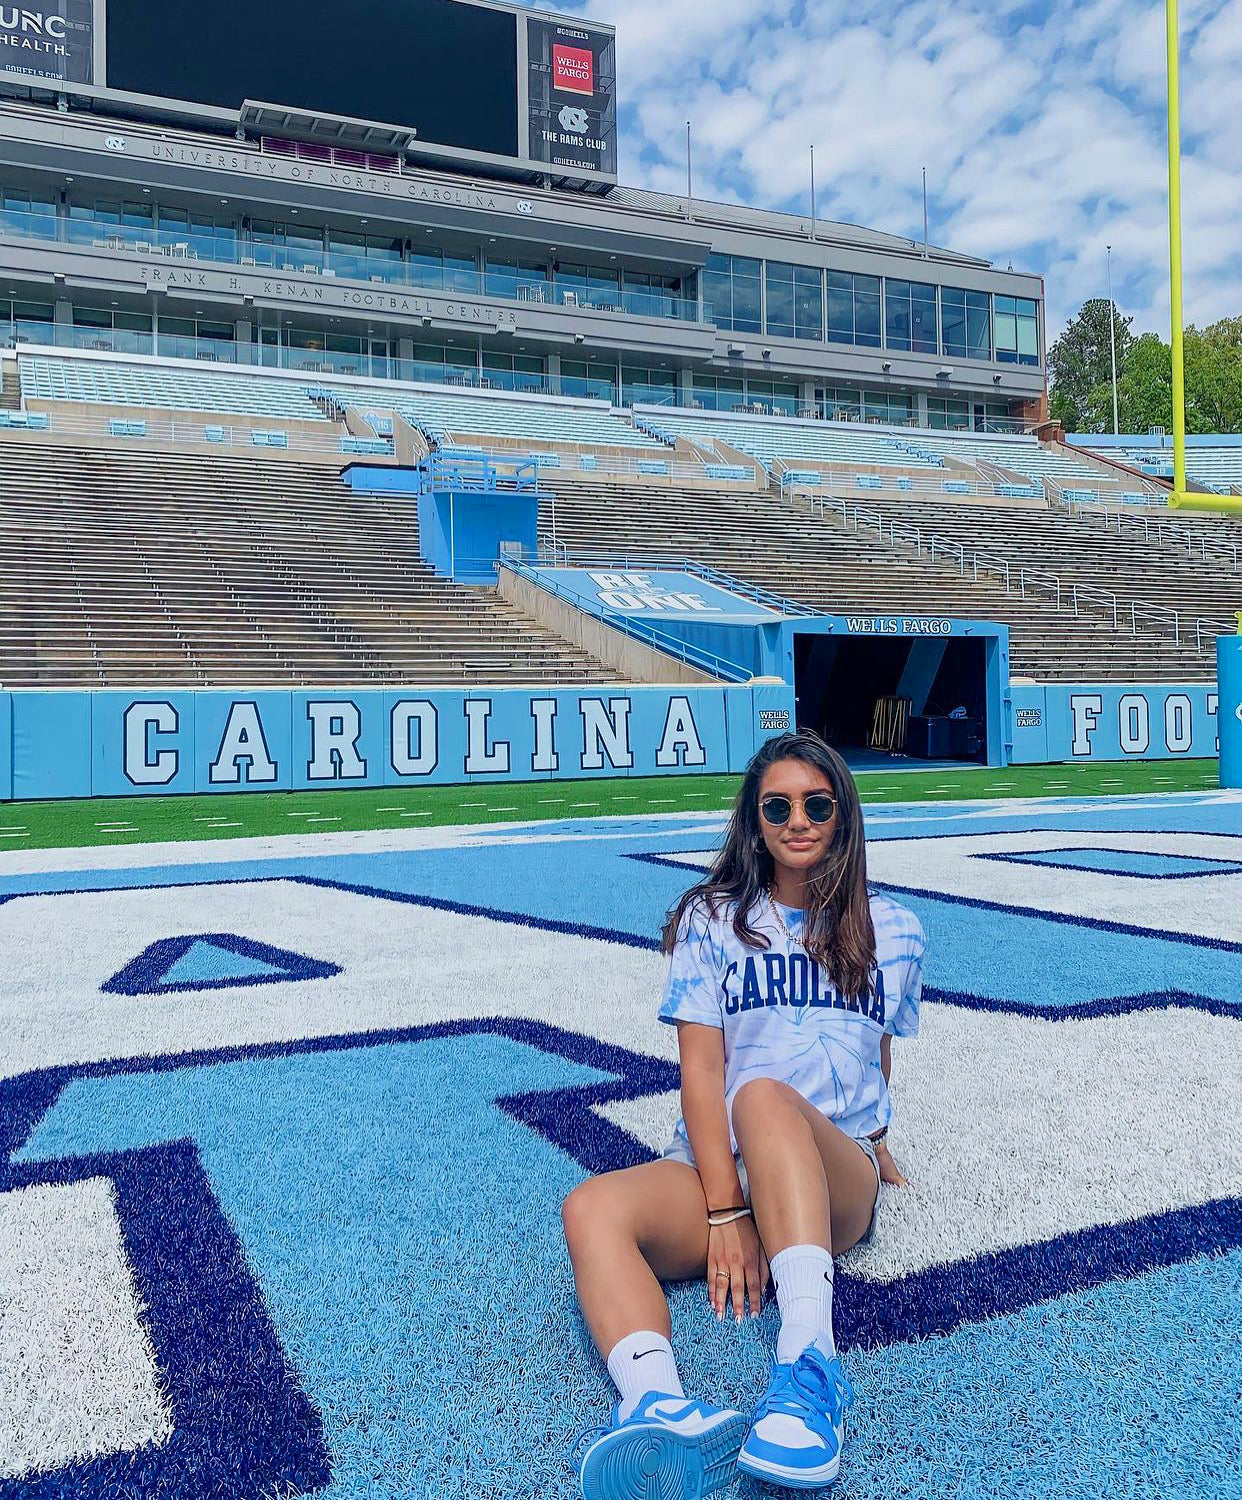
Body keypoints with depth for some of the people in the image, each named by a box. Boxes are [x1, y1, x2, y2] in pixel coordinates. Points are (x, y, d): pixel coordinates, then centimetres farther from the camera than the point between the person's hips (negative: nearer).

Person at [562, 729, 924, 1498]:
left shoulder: (893, 933, 11)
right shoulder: (712, 921, 6)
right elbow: (701, 1066, -3)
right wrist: (724, 1209, -13)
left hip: (837, 1181, -1)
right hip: (713, 1169, 1)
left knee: (766, 1097, -36)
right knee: (593, 1209, -31)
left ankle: (809, 1364, -49)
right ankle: (663, 1410, -55)